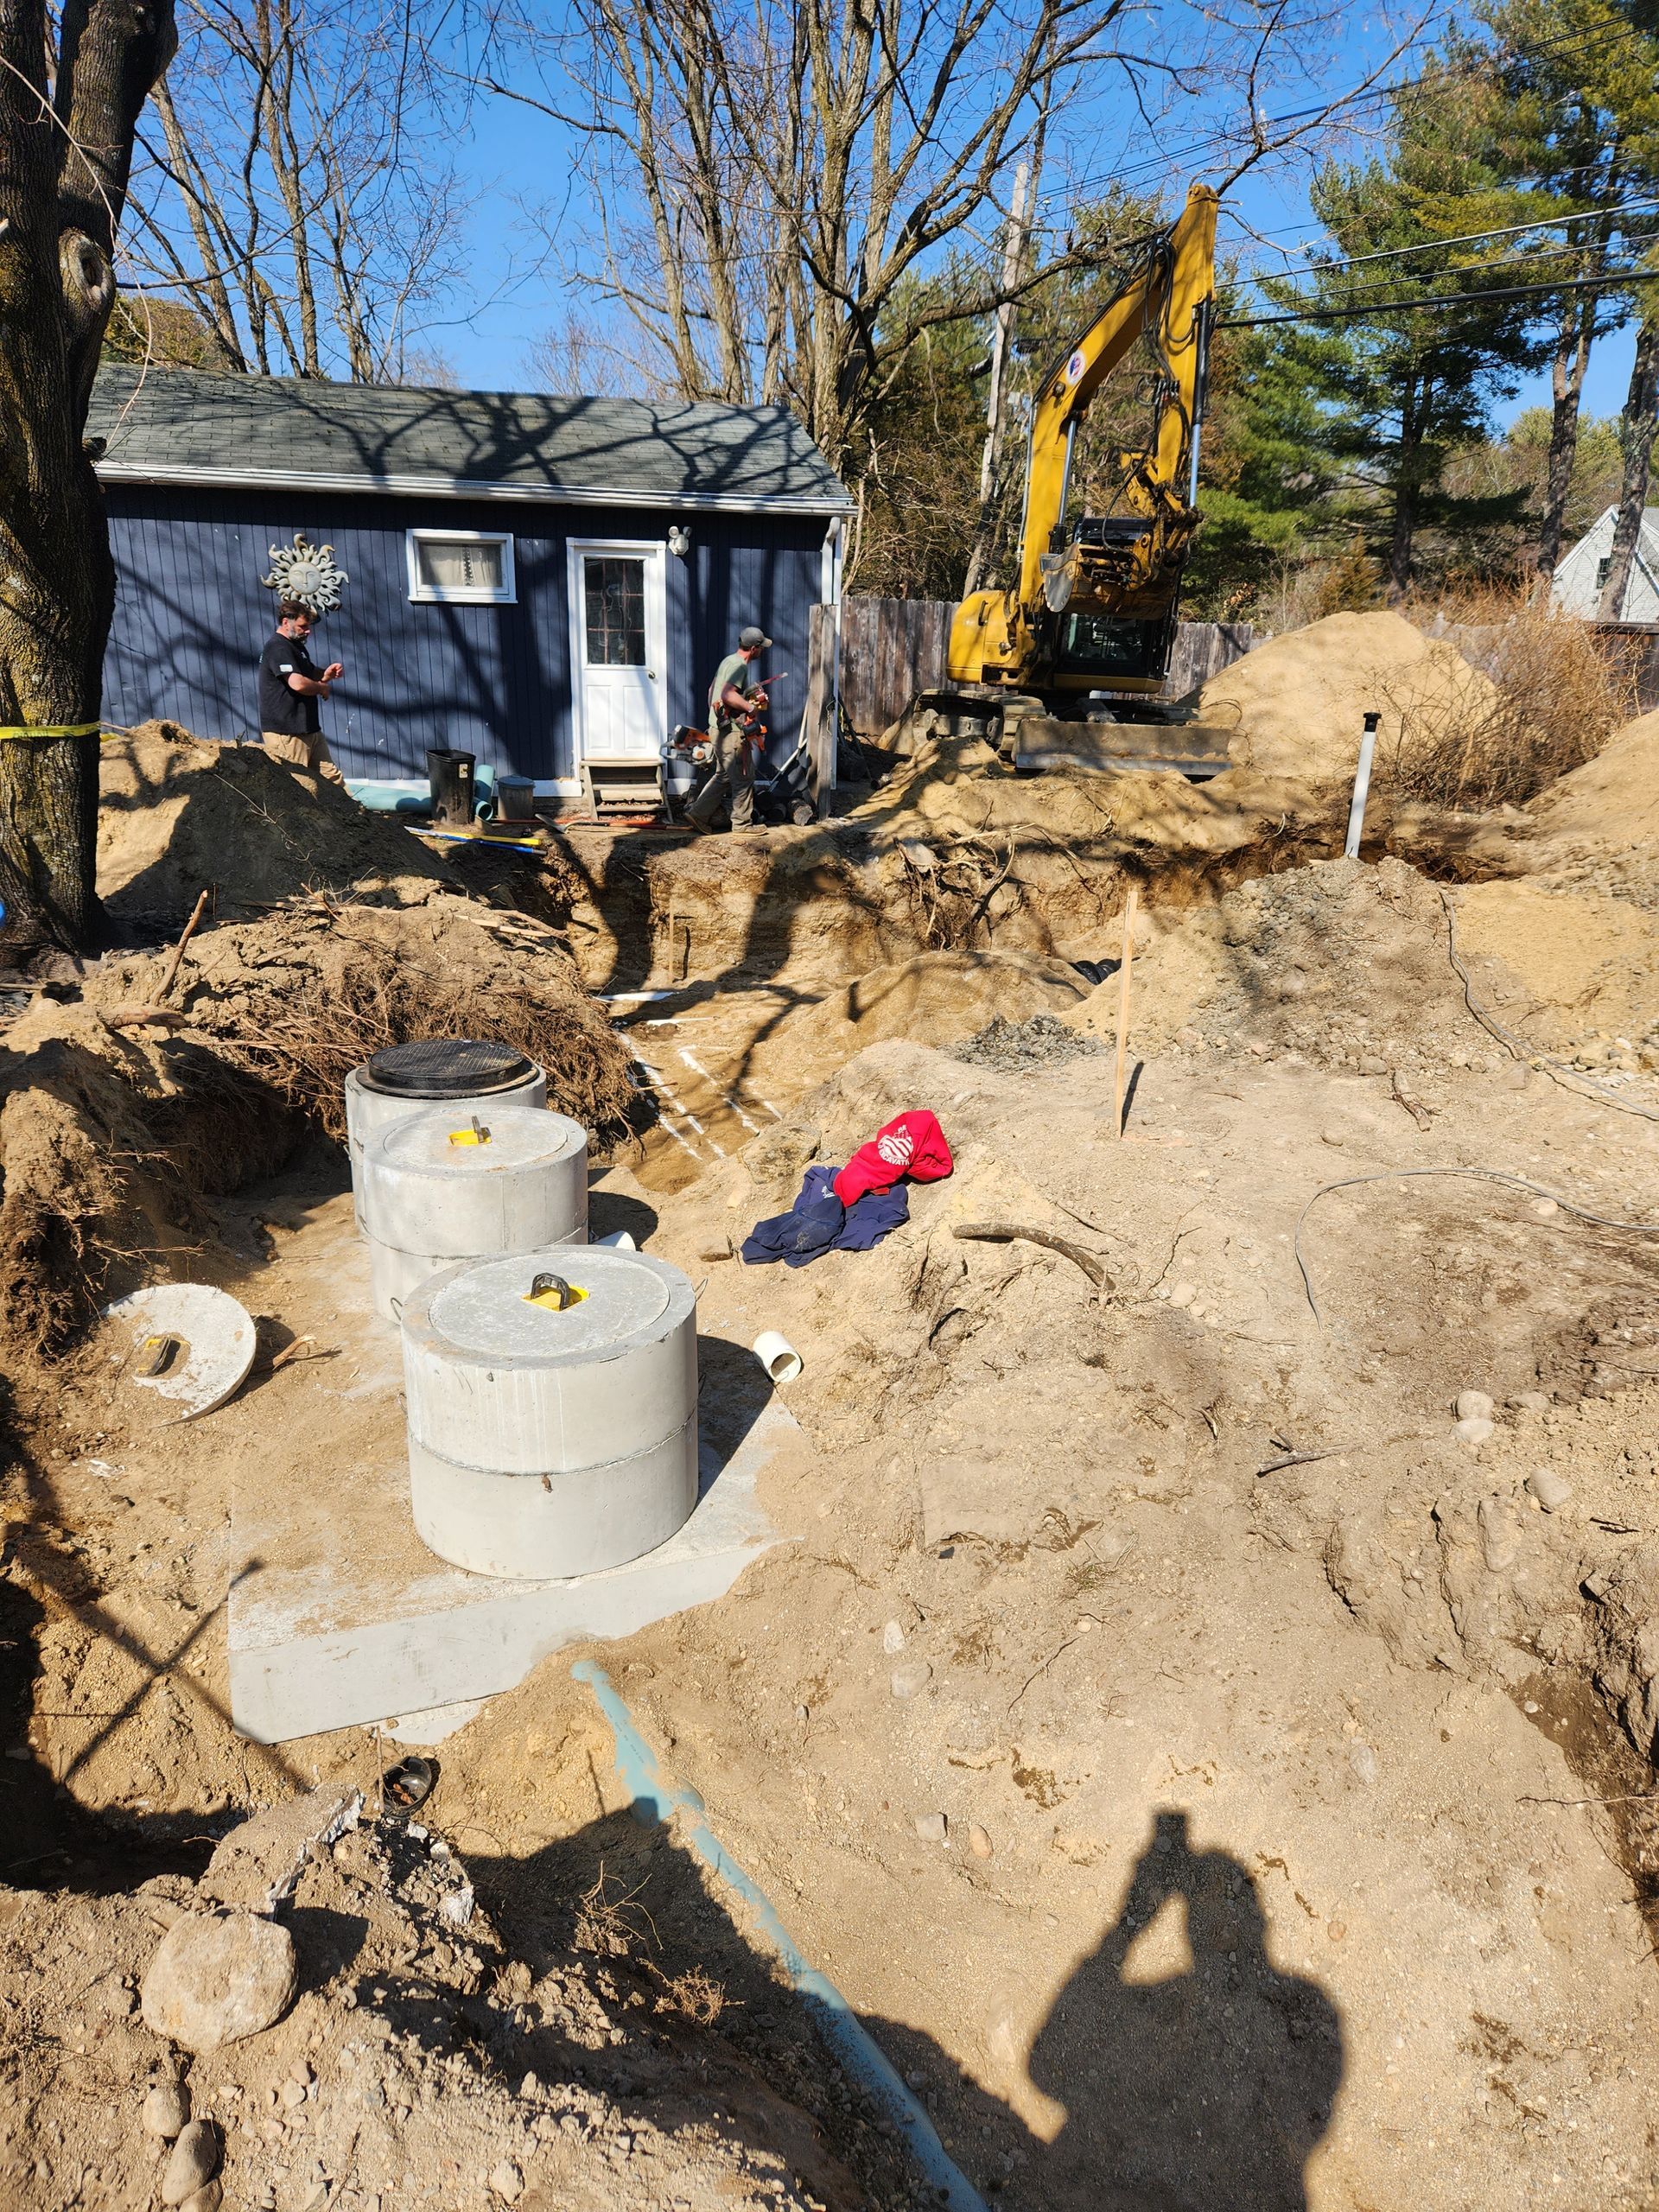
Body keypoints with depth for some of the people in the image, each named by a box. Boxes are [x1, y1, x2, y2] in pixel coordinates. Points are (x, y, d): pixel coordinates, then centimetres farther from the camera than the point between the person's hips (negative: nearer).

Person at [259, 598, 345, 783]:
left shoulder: (296, 646, 18)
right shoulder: (278, 648, -14)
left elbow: (310, 674, 32)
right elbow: (298, 683, -27)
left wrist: (326, 674, 8)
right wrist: (322, 688, -8)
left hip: (308, 729, 10)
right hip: (286, 733, -10)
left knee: (333, 779, 9)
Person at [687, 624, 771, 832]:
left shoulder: (729, 660, 14)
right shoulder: (739, 665, -17)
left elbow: (713, 690, 23)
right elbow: (728, 695, -31)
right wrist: (751, 707, -20)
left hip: (719, 728, 10)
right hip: (731, 731, -10)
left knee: (724, 776, 17)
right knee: (744, 778, 1)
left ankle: (698, 813, 16)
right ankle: (742, 823, 10)